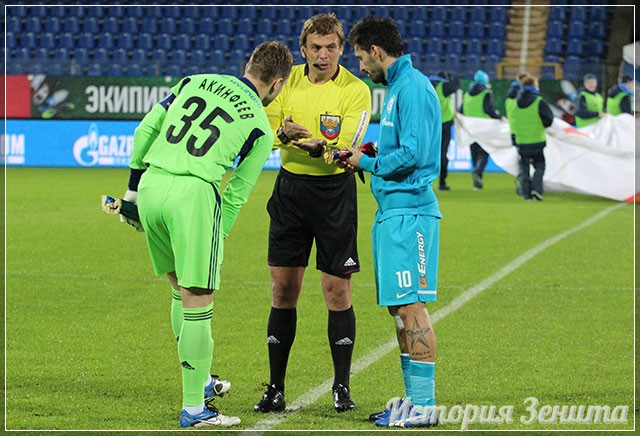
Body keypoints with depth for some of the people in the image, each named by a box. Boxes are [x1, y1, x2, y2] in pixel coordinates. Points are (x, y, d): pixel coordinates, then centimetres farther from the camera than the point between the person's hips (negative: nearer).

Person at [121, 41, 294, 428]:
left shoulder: (196, 82, 19)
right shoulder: (261, 128, 8)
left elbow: (145, 129, 16)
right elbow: (236, 195, 8)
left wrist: (134, 185, 25)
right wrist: (218, 237, 16)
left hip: (150, 185, 6)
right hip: (193, 192, -6)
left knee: (181, 288, 21)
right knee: (198, 301, 0)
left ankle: (198, 382, 33)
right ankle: (194, 408, 1)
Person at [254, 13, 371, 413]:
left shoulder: (355, 90, -9)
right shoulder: (288, 81, 2)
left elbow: (344, 149, -18)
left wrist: (319, 147, -39)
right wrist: (282, 133, -20)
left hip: (334, 189, -3)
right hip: (290, 186, 3)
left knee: (338, 290, -3)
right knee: (283, 289, 3)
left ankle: (342, 387, 9)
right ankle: (276, 388, 10)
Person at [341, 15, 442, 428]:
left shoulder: (413, 87, -13)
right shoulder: (397, 87, 19)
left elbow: (412, 154, -19)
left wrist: (366, 162, -7)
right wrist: (367, 154, 13)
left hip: (409, 212, -10)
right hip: (392, 211, 10)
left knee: (410, 306, -9)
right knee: (399, 308, 12)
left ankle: (424, 405, -7)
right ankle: (414, 400, 17)